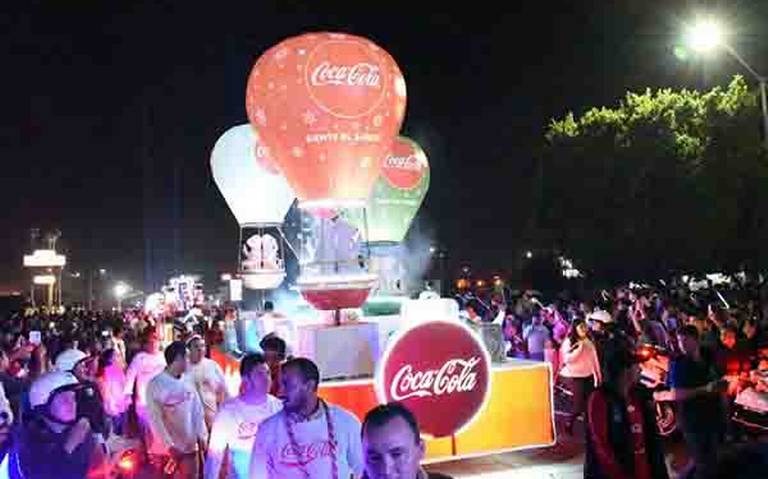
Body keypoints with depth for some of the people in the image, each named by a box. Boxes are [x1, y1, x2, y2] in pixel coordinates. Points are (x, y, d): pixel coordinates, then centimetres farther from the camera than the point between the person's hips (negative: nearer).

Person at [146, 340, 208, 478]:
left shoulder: (187, 384, 5)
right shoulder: (156, 384, -10)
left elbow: (198, 411, 8)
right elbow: (155, 418, -14)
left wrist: (202, 436, -3)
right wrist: (169, 445, -19)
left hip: (189, 446, 4)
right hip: (165, 448, -4)